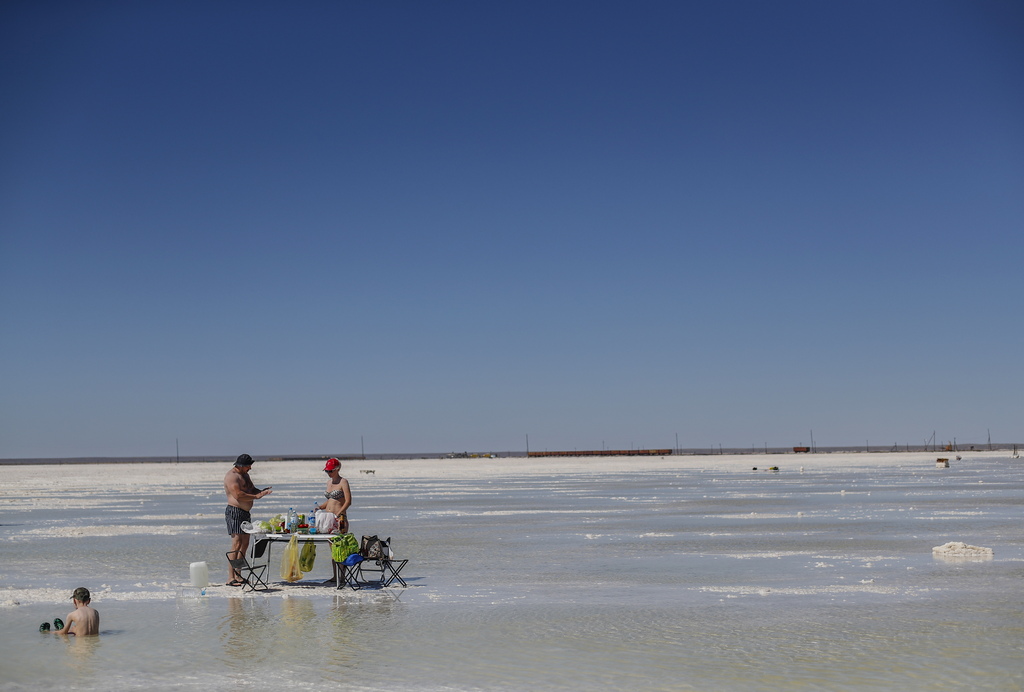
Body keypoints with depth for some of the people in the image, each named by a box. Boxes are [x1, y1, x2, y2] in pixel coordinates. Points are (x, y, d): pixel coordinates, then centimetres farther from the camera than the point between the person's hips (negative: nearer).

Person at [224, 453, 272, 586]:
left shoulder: (244, 475, 20)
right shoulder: (231, 476, -13)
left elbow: (252, 489, 26)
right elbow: (238, 495, -23)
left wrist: (261, 491, 4)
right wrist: (256, 496, -22)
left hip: (245, 513, 10)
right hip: (234, 512, -10)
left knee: (244, 544, 10)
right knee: (236, 544, -14)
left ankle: (238, 575, 16)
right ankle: (230, 578, -14)